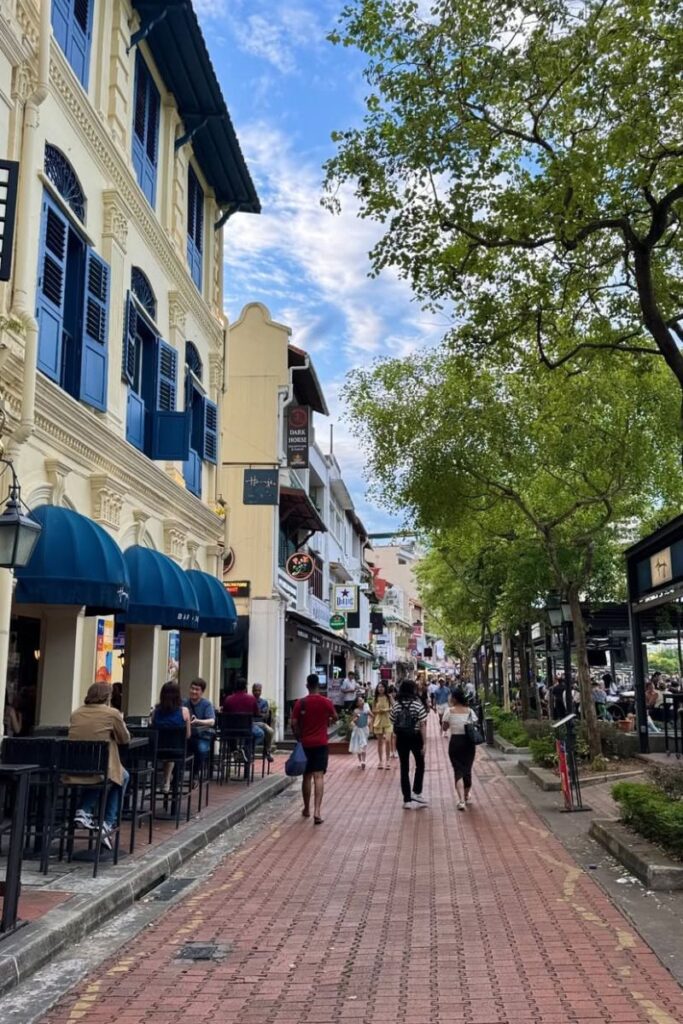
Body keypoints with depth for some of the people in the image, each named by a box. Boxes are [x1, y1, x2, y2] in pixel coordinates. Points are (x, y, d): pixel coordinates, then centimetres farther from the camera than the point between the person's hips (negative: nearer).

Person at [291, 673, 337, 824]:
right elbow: (335, 718, 11)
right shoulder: (326, 702, -5)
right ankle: (317, 811, -17)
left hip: (305, 743, 2)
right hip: (321, 743, -2)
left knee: (307, 776, 14)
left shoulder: (300, 703, -4)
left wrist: (299, 737, 11)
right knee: (319, 776, -6)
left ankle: (307, 809, 26)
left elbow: (294, 723, -4)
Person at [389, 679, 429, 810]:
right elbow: (422, 726, -11)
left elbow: (393, 724, 1)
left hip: (401, 739, 3)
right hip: (415, 738, -2)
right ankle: (416, 793, 14)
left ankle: (407, 800, 10)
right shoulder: (418, 705, -10)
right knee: (420, 765, 20)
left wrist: (398, 737, 13)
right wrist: (424, 743, -8)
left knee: (404, 768, 8)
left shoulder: (396, 706, -1)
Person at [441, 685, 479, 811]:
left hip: (455, 742, -3)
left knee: (458, 770, -1)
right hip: (469, 742, 3)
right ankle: (466, 796, 35)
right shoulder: (470, 711, -2)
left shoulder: (449, 711, -9)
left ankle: (461, 800, -17)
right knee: (467, 769, 17)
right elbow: (476, 726, -3)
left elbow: (444, 728, 0)